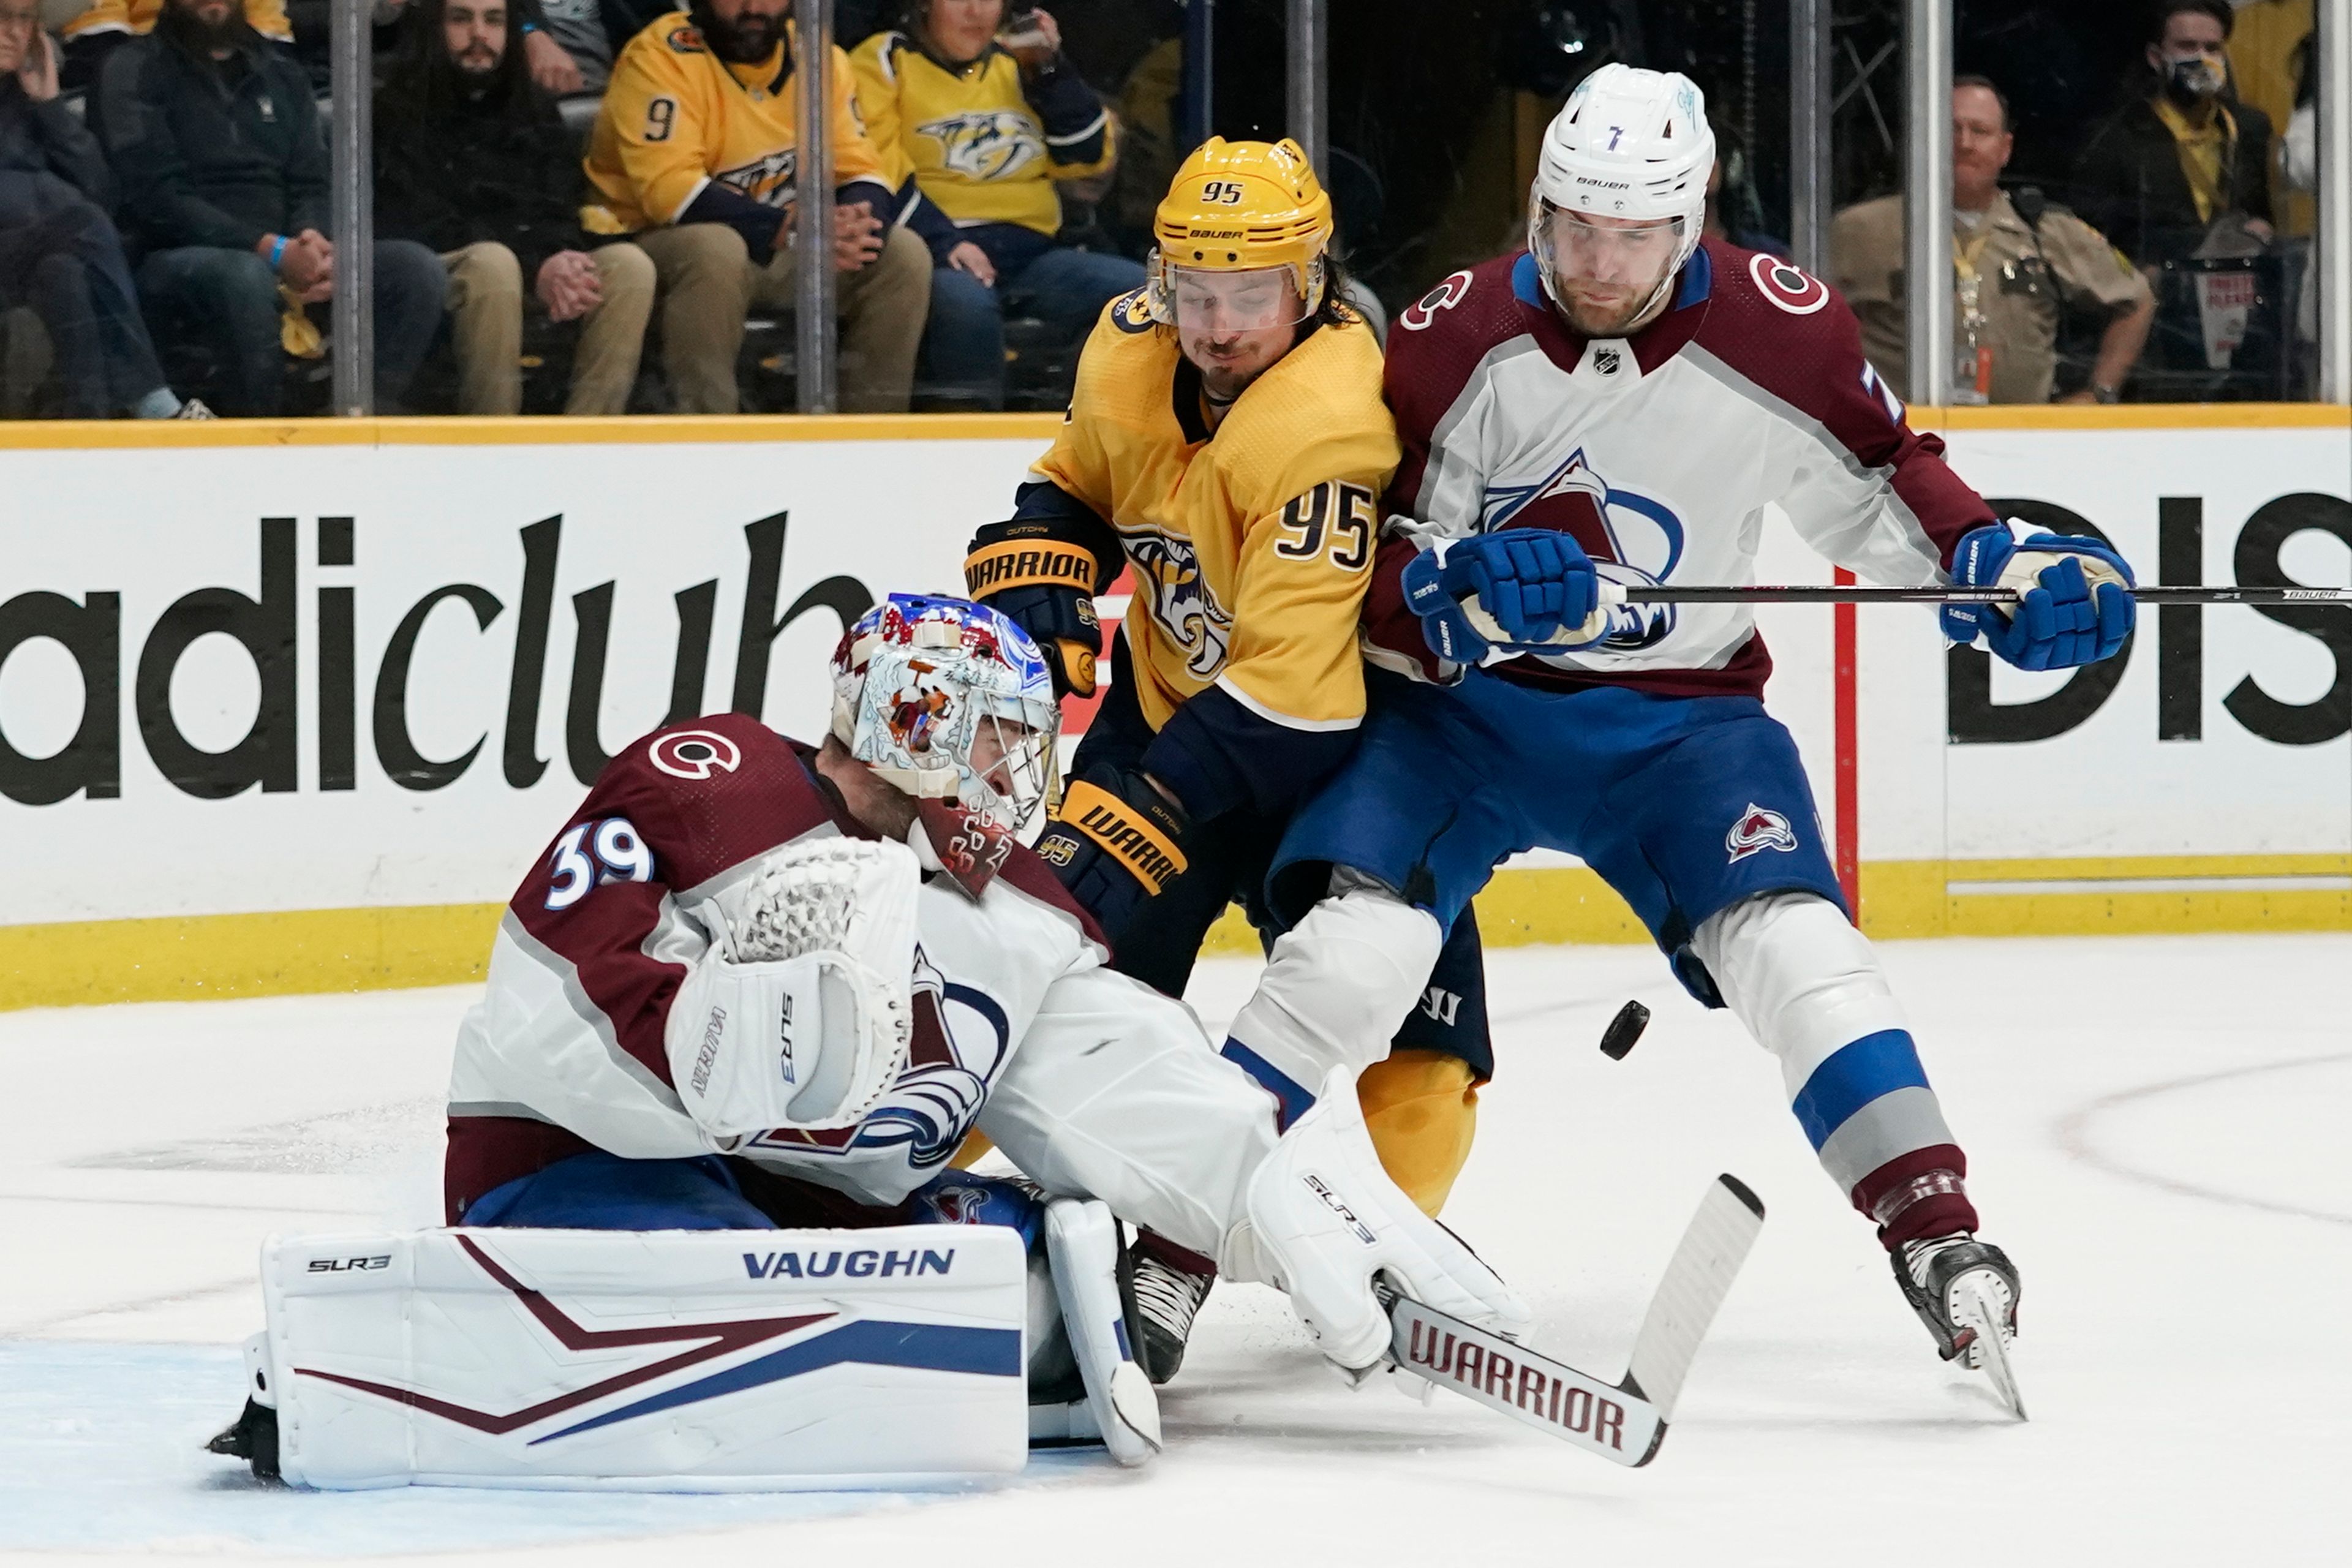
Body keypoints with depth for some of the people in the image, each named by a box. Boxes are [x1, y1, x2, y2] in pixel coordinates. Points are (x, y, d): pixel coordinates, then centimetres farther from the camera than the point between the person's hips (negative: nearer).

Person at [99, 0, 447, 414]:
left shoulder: (281, 76, 21)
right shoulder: (135, 72, 2)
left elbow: (313, 185, 13)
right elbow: (157, 198, -10)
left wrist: (314, 242, -13)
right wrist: (273, 252, -19)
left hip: (286, 258, 6)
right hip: (178, 262, -6)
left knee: (416, 266, -15)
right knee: (247, 277, -40)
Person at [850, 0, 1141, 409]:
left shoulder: (1015, 65, 21)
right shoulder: (884, 62, 6)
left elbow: (1091, 156, 13)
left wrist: (1047, 69, 2)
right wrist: (941, 243, -20)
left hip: (1028, 252, 5)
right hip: (935, 254, -5)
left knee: (1139, 290, -19)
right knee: (965, 301, -40)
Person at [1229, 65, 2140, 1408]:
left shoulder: (1775, 332, -12)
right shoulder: (1456, 343, -14)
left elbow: (1876, 477, 6)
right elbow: (1374, 576, -11)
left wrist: (1992, 562, -9)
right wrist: (1461, 589, -32)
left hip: (1678, 713, 1)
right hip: (1464, 700, -1)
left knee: (1788, 934, -20)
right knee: (1354, 932, -20)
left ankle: (1936, 1229, -16)